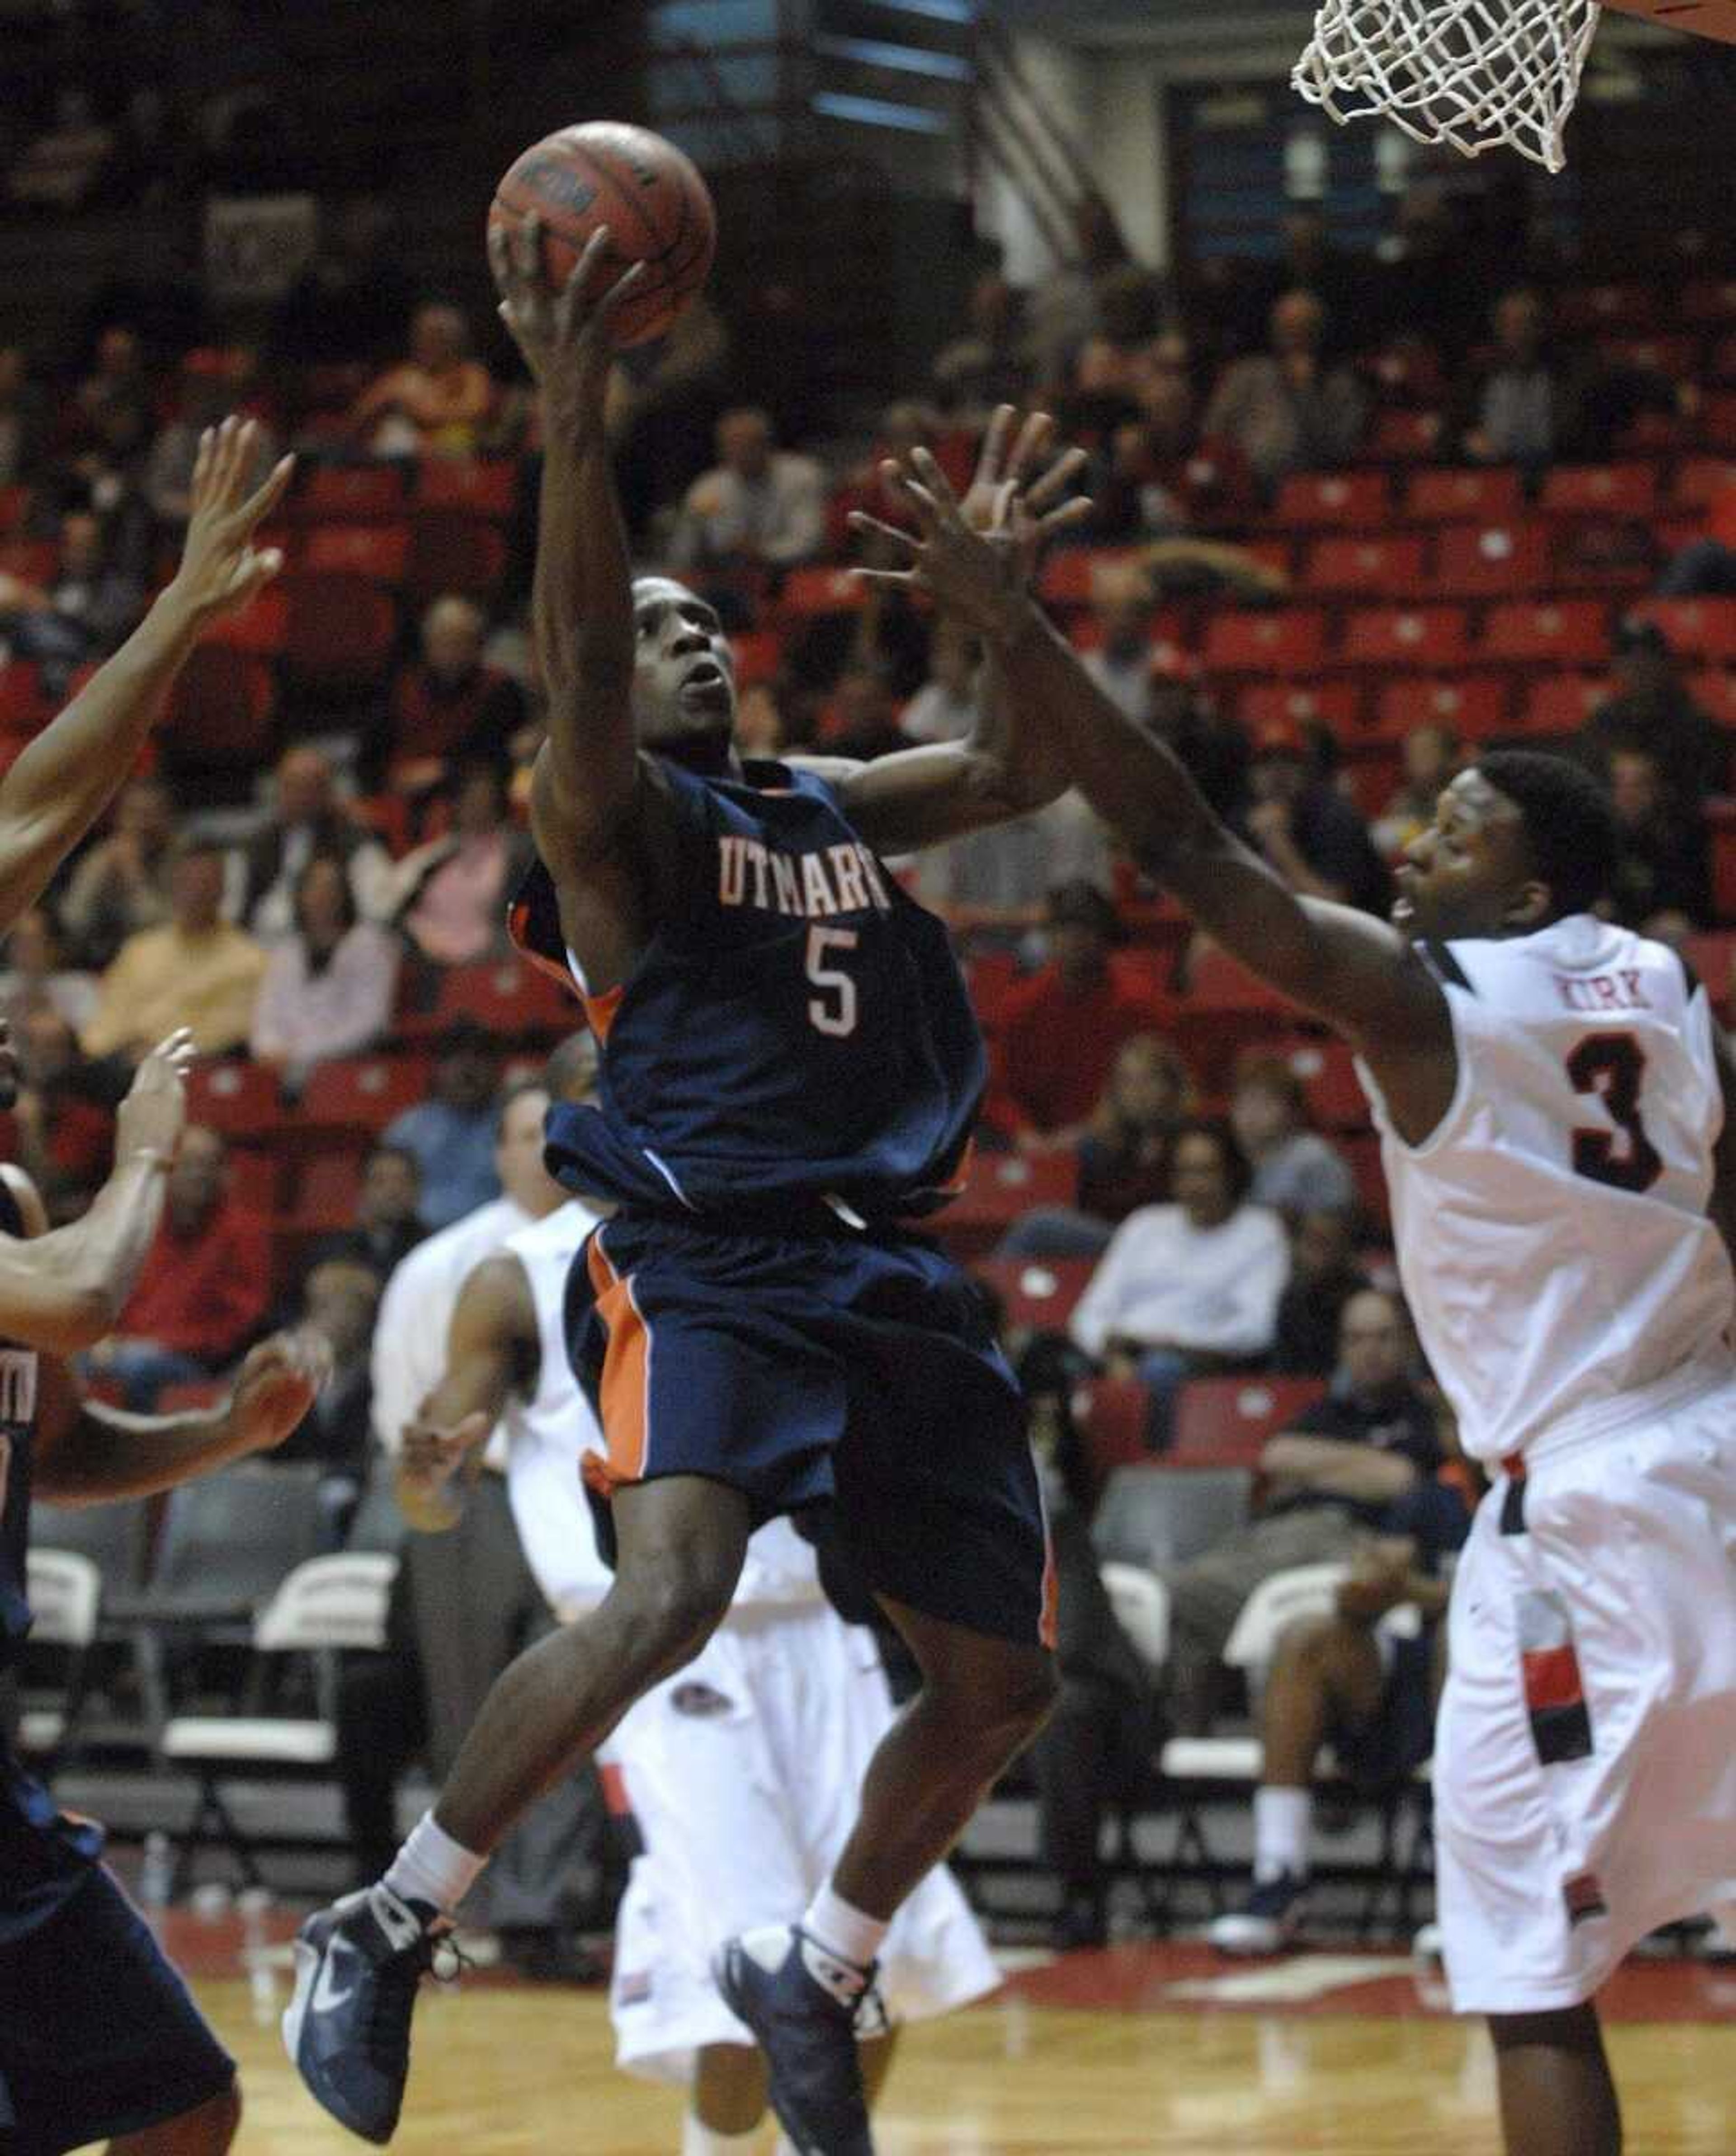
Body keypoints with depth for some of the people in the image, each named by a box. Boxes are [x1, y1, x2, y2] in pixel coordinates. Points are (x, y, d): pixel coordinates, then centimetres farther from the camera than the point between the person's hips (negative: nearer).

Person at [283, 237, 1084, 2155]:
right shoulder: (610, 812, 1)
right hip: (703, 1260, -7)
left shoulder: (827, 805, 21)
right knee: (667, 1600, -30)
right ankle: (386, 1930, -15)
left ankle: (814, 1975, 31)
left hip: (890, 1274, 7)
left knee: (1000, 1680, 9)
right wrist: (574, 417, -30)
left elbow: (1025, 767, 27)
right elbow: (573, 668, -19)